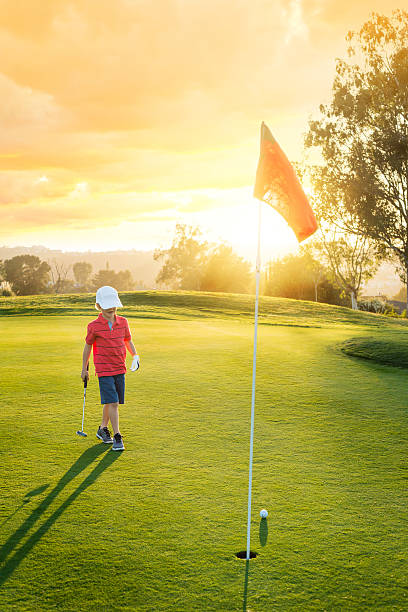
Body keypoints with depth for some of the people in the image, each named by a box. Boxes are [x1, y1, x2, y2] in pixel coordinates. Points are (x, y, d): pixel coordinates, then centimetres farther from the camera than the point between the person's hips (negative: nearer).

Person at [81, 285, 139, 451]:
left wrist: (135, 355, 0)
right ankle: (117, 437, -7)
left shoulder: (123, 322, 3)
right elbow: (88, 346, 4)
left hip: (120, 369, 4)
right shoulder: (94, 326, -8)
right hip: (104, 370, -4)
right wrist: (84, 369, 10)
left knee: (111, 403, 13)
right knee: (112, 402, -12)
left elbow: (128, 341, 17)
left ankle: (102, 429, 34)